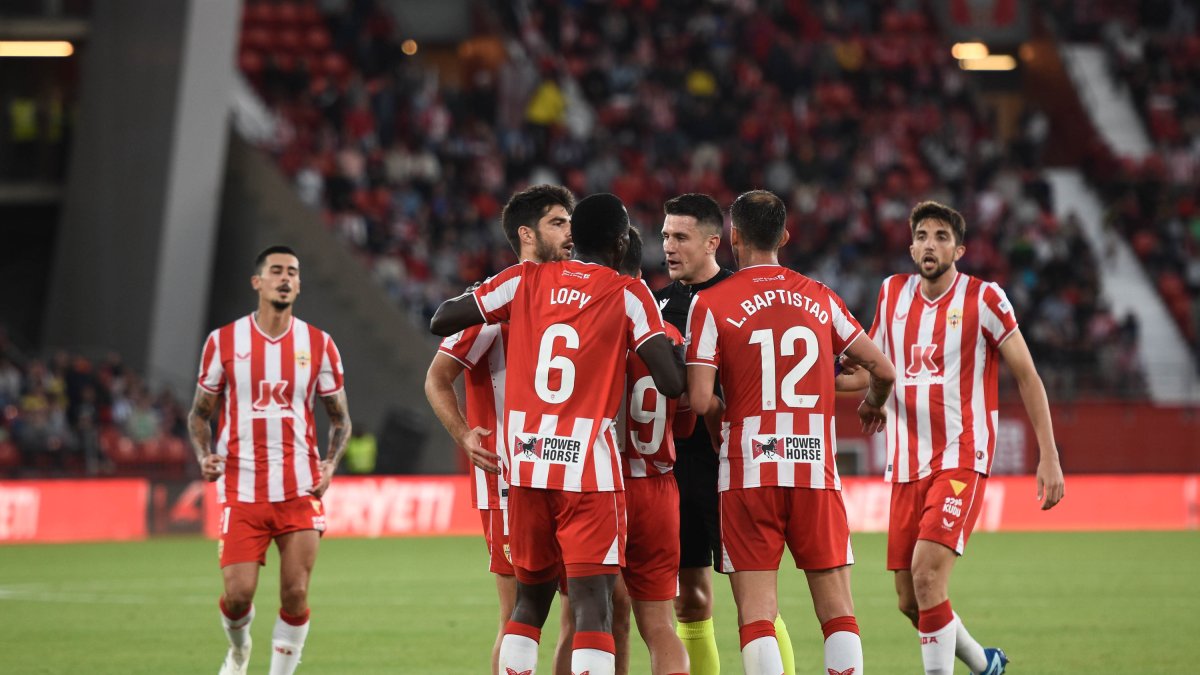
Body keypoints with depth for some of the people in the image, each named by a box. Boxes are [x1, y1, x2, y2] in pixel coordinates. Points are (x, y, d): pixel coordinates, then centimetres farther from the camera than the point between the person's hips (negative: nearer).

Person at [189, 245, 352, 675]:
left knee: (295, 596, -5)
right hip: (241, 491, -1)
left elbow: (340, 418, 12)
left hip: (300, 493, 1)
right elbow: (199, 412, 10)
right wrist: (204, 457, -9)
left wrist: (331, 463, -6)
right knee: (238, 594, -7)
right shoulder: (223, 342, 2)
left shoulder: (318, 345, 5)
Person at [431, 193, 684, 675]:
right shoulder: (628, 295, -2)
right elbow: (672, 384, -9)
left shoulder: (525, 280, 7)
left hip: (526, 467, 4)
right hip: (588, 470, -4)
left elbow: (441, 322, 9)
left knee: (531, 598, 17)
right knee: (593, 604, -6)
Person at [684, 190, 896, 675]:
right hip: (817, 471, 2)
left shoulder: (711, 303, -2)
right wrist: (873, 405, 34)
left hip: (748, 474, -2)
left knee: (756, 613, -3)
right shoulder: (820, 298, 8)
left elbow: (700, 401, -10)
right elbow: (883, 370, 12)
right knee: (837, 611, 6)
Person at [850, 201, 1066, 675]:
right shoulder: (892, 294, 9)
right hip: (906, 466, 5)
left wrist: (1049, 457, -5)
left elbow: (1027, 377, -1)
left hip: (962, 459, -5)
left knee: (927, 574, -23)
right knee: (910, 600, 7)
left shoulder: (983, 298, -5)